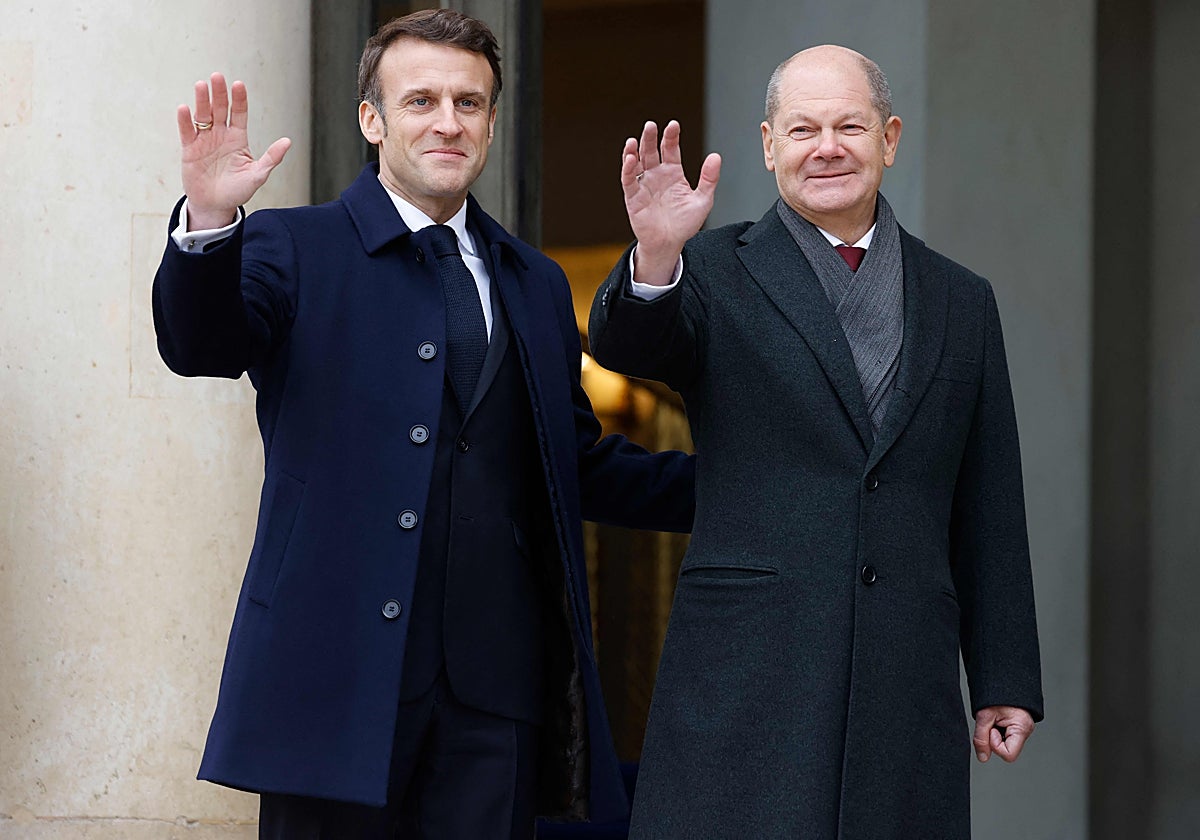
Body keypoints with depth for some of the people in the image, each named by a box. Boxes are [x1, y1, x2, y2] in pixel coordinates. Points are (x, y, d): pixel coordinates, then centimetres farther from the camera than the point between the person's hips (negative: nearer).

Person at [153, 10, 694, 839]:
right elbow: (202, 346, -14)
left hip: (498, 678, 4)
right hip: (340, 668, -4)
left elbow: (582, 466, 23)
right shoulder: (295, 249, 4)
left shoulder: (536, 284, 19)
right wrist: (209, 223, -33)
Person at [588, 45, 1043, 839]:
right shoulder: (715, 271, 6)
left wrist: (1006, 683, 10)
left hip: (907, 691, 3)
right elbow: (627, 346, -15)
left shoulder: (961, 302, 15)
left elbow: (989, 513, 14)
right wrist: (655, 256, -36)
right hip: (745, 681, -3)